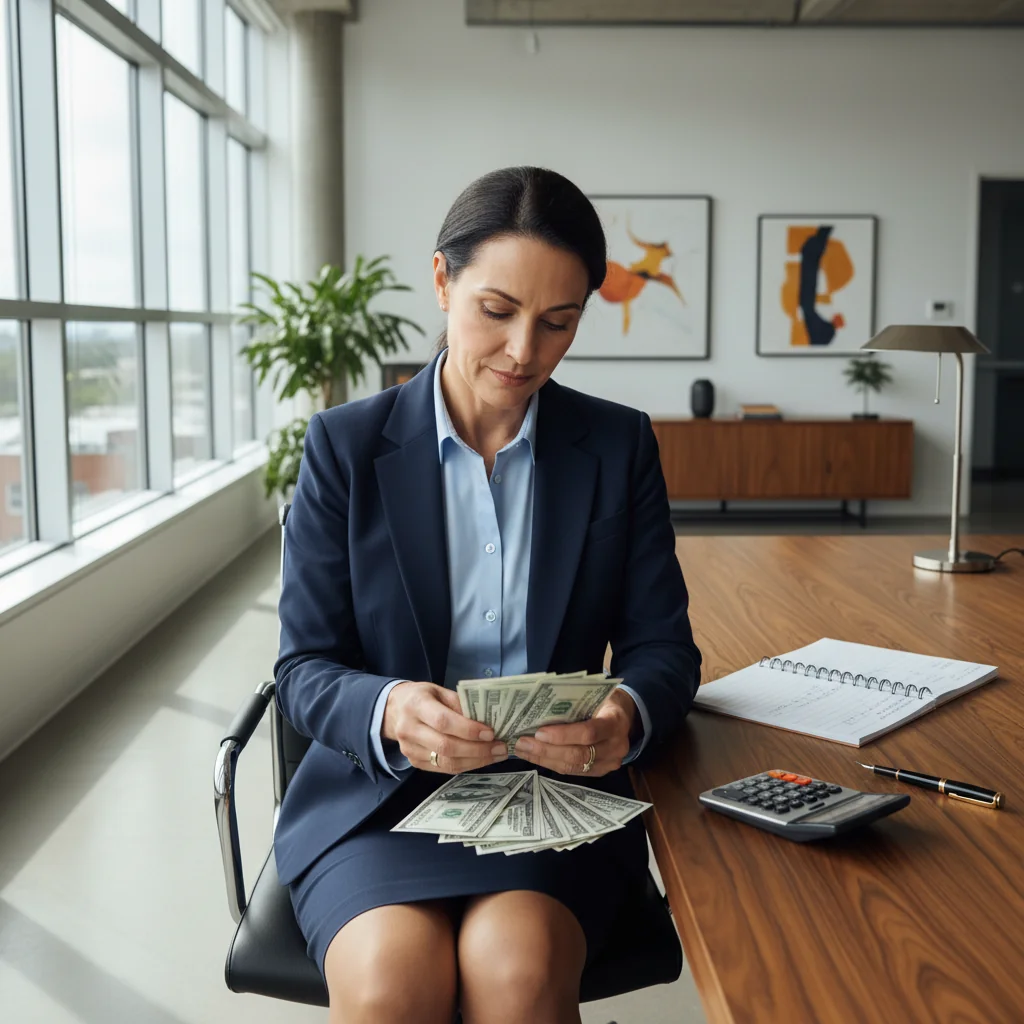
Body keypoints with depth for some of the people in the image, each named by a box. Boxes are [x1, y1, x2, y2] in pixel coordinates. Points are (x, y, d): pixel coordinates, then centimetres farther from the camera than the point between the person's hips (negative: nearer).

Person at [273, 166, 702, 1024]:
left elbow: (663, 647, 2)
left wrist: (628, 716, -22)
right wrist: (389, 712, -25)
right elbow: (305, 670, -2)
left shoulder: (619, 446, 4)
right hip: (376, 793, 0)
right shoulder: (346, 446, 0)